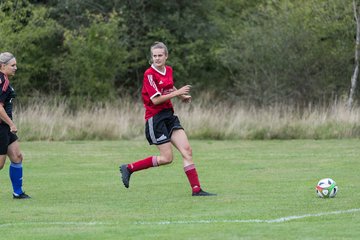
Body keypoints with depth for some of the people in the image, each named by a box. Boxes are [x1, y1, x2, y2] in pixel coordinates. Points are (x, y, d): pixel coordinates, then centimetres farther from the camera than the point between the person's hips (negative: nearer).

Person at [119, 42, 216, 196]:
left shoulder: (168, 70, 10)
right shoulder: (149, 74, -13)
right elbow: (155, 99, -20)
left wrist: (182, 96, 15)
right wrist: (177, 93, -17)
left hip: (169, 115, 7)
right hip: (155, 118, -7)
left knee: (187, 150, -3)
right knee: (167, 158, -7)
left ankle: (196, 189, -2)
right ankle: (129, 168, 6)